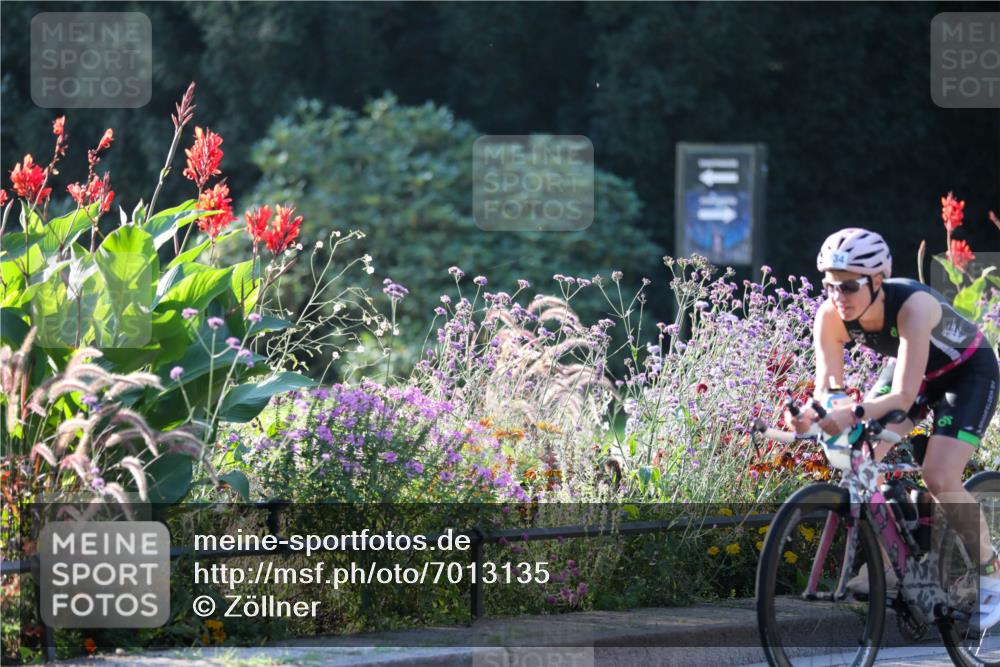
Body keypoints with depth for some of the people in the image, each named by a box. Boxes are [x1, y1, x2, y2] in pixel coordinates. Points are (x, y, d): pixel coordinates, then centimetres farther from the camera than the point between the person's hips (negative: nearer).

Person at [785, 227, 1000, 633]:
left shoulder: (912, 306, -39)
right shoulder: (831, 317, -24)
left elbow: (903, 396, -44)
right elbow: (828, 388, -24)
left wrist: (856, 413, -59)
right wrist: (809, 415, -46)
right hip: (907, 369, 6)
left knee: (939, 477, -21)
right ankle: (882, 568, 1)